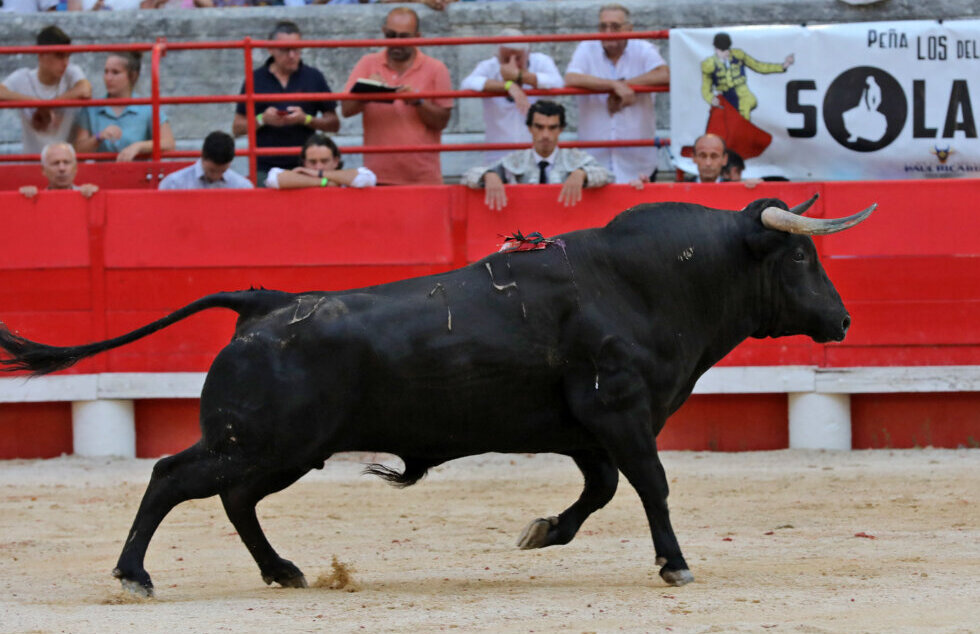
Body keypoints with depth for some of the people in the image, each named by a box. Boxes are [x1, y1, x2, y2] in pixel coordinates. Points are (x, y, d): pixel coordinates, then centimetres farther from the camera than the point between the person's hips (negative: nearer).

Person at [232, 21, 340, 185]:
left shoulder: (314, 78, 8)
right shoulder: (255, 80, 8)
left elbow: (334, 124, 8)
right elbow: (237, 128, 9)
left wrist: (306, 119, -9)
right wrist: (262, 120, -9)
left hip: (304, 165, 0)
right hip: (264, 168, 0)